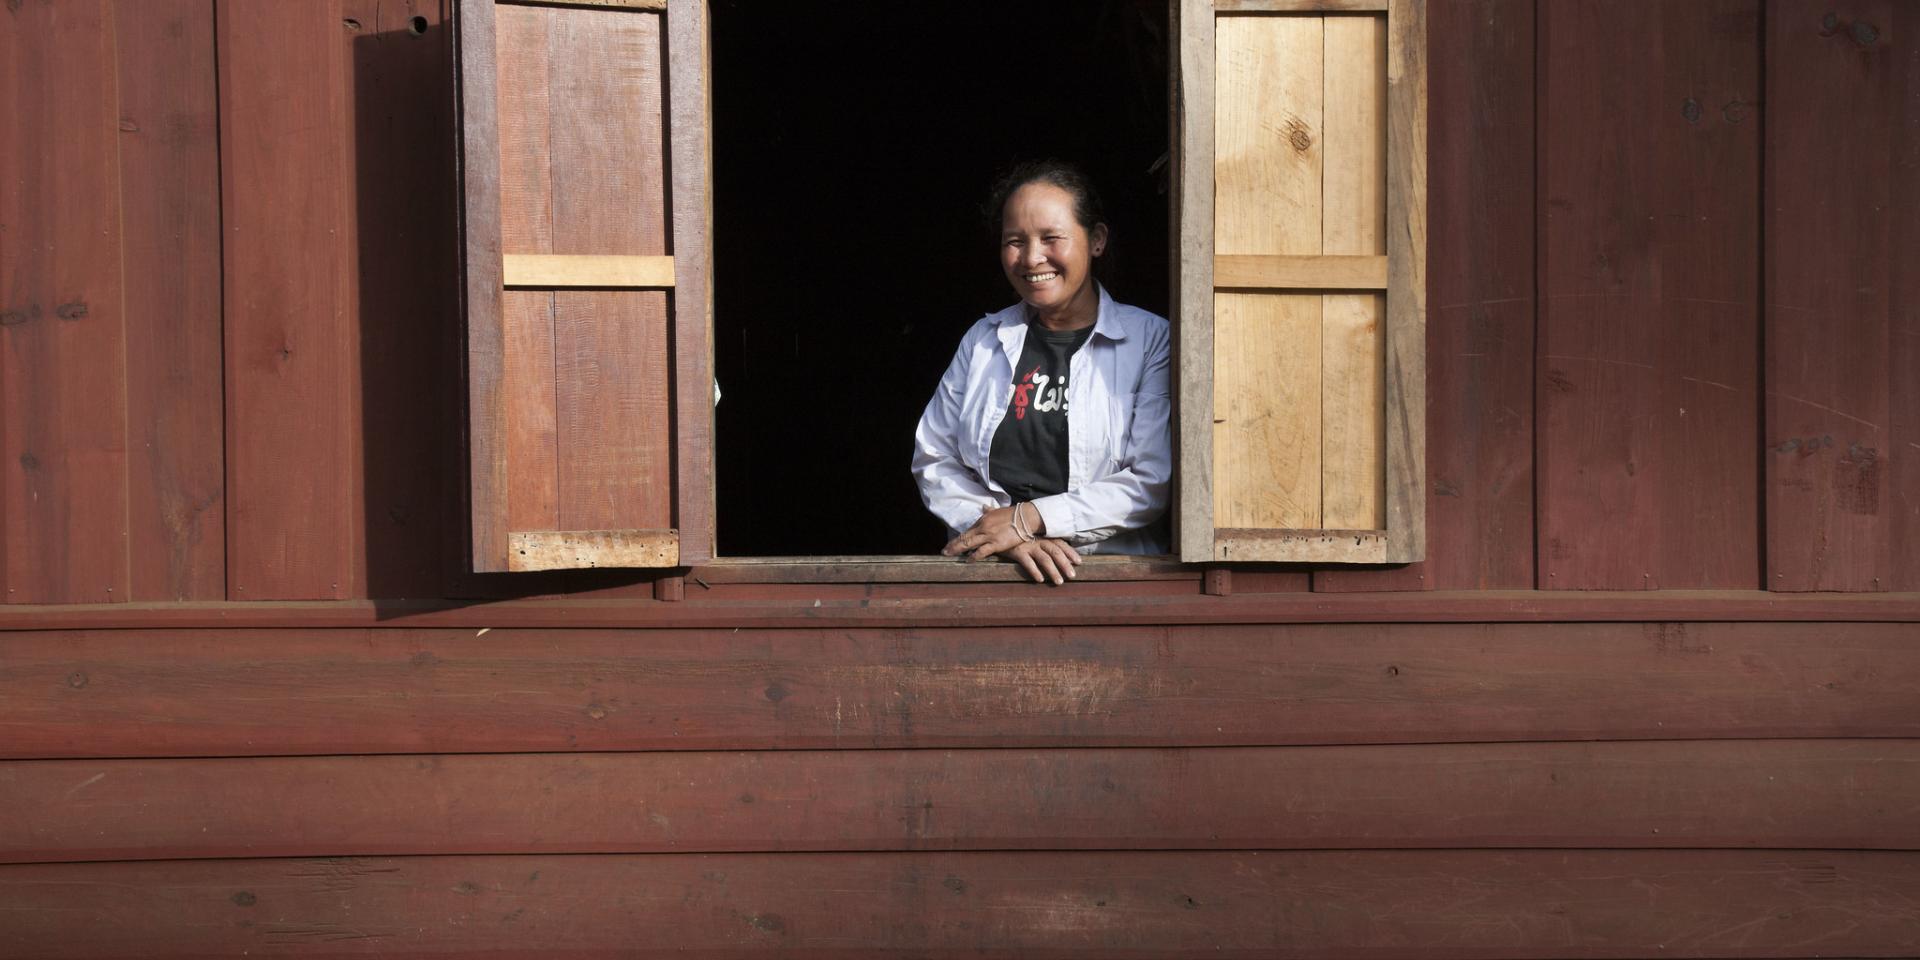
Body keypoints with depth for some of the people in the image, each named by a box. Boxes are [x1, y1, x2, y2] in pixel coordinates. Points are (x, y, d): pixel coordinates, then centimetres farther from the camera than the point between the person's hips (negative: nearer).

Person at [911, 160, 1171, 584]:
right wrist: (1003, 531, -5)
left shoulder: (1150, 339, 5)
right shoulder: (984, 339, 17)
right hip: (989, 573, 2)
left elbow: (1156, 481, -4)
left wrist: (1030, 518, -7)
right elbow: (933, 460, 12)